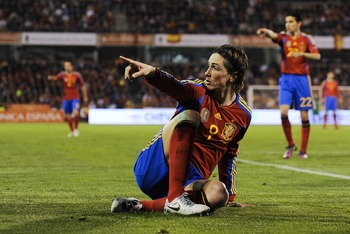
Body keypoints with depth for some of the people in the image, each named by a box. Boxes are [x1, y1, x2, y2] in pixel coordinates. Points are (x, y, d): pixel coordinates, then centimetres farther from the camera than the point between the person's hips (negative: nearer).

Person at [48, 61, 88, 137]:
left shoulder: (77, 75, -2)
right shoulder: (63, 75, -2)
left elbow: (83, 86, 7)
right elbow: (56, 77, -22)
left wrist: (85, 97, 7)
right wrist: (51, 77, -45)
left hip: (75, 98, -2)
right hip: (66, 98, 2)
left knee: (75, 113, -19)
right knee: (68, 116, 8)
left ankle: (75, 129, 3)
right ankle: (72, 131, 27)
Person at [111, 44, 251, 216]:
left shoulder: (243, 115, 7)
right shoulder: (199, 91, -2)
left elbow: (229, 156, 22)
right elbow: (176, 88, -26)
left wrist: (230, 196, 22)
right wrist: (152, 73, -48)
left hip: (188, 181, 3)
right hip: (153, 169, -3)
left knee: (218, 193, -34)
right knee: (189, 115, -27)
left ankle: (141, 206, -26)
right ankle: (175, 199, -36)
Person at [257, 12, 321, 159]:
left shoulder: (306, 39, 4)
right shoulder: (284, 37, 4)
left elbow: (317, 56, -7)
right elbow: (273, 35, -20)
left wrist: (302, 53, -23)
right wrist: (265, 31, -42)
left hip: (302, 79, 0)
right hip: (286, 79, 0)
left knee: (304, 115, 0)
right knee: (283, 112, -15)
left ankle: (303, 150, 9)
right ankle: (290, 145, 2)